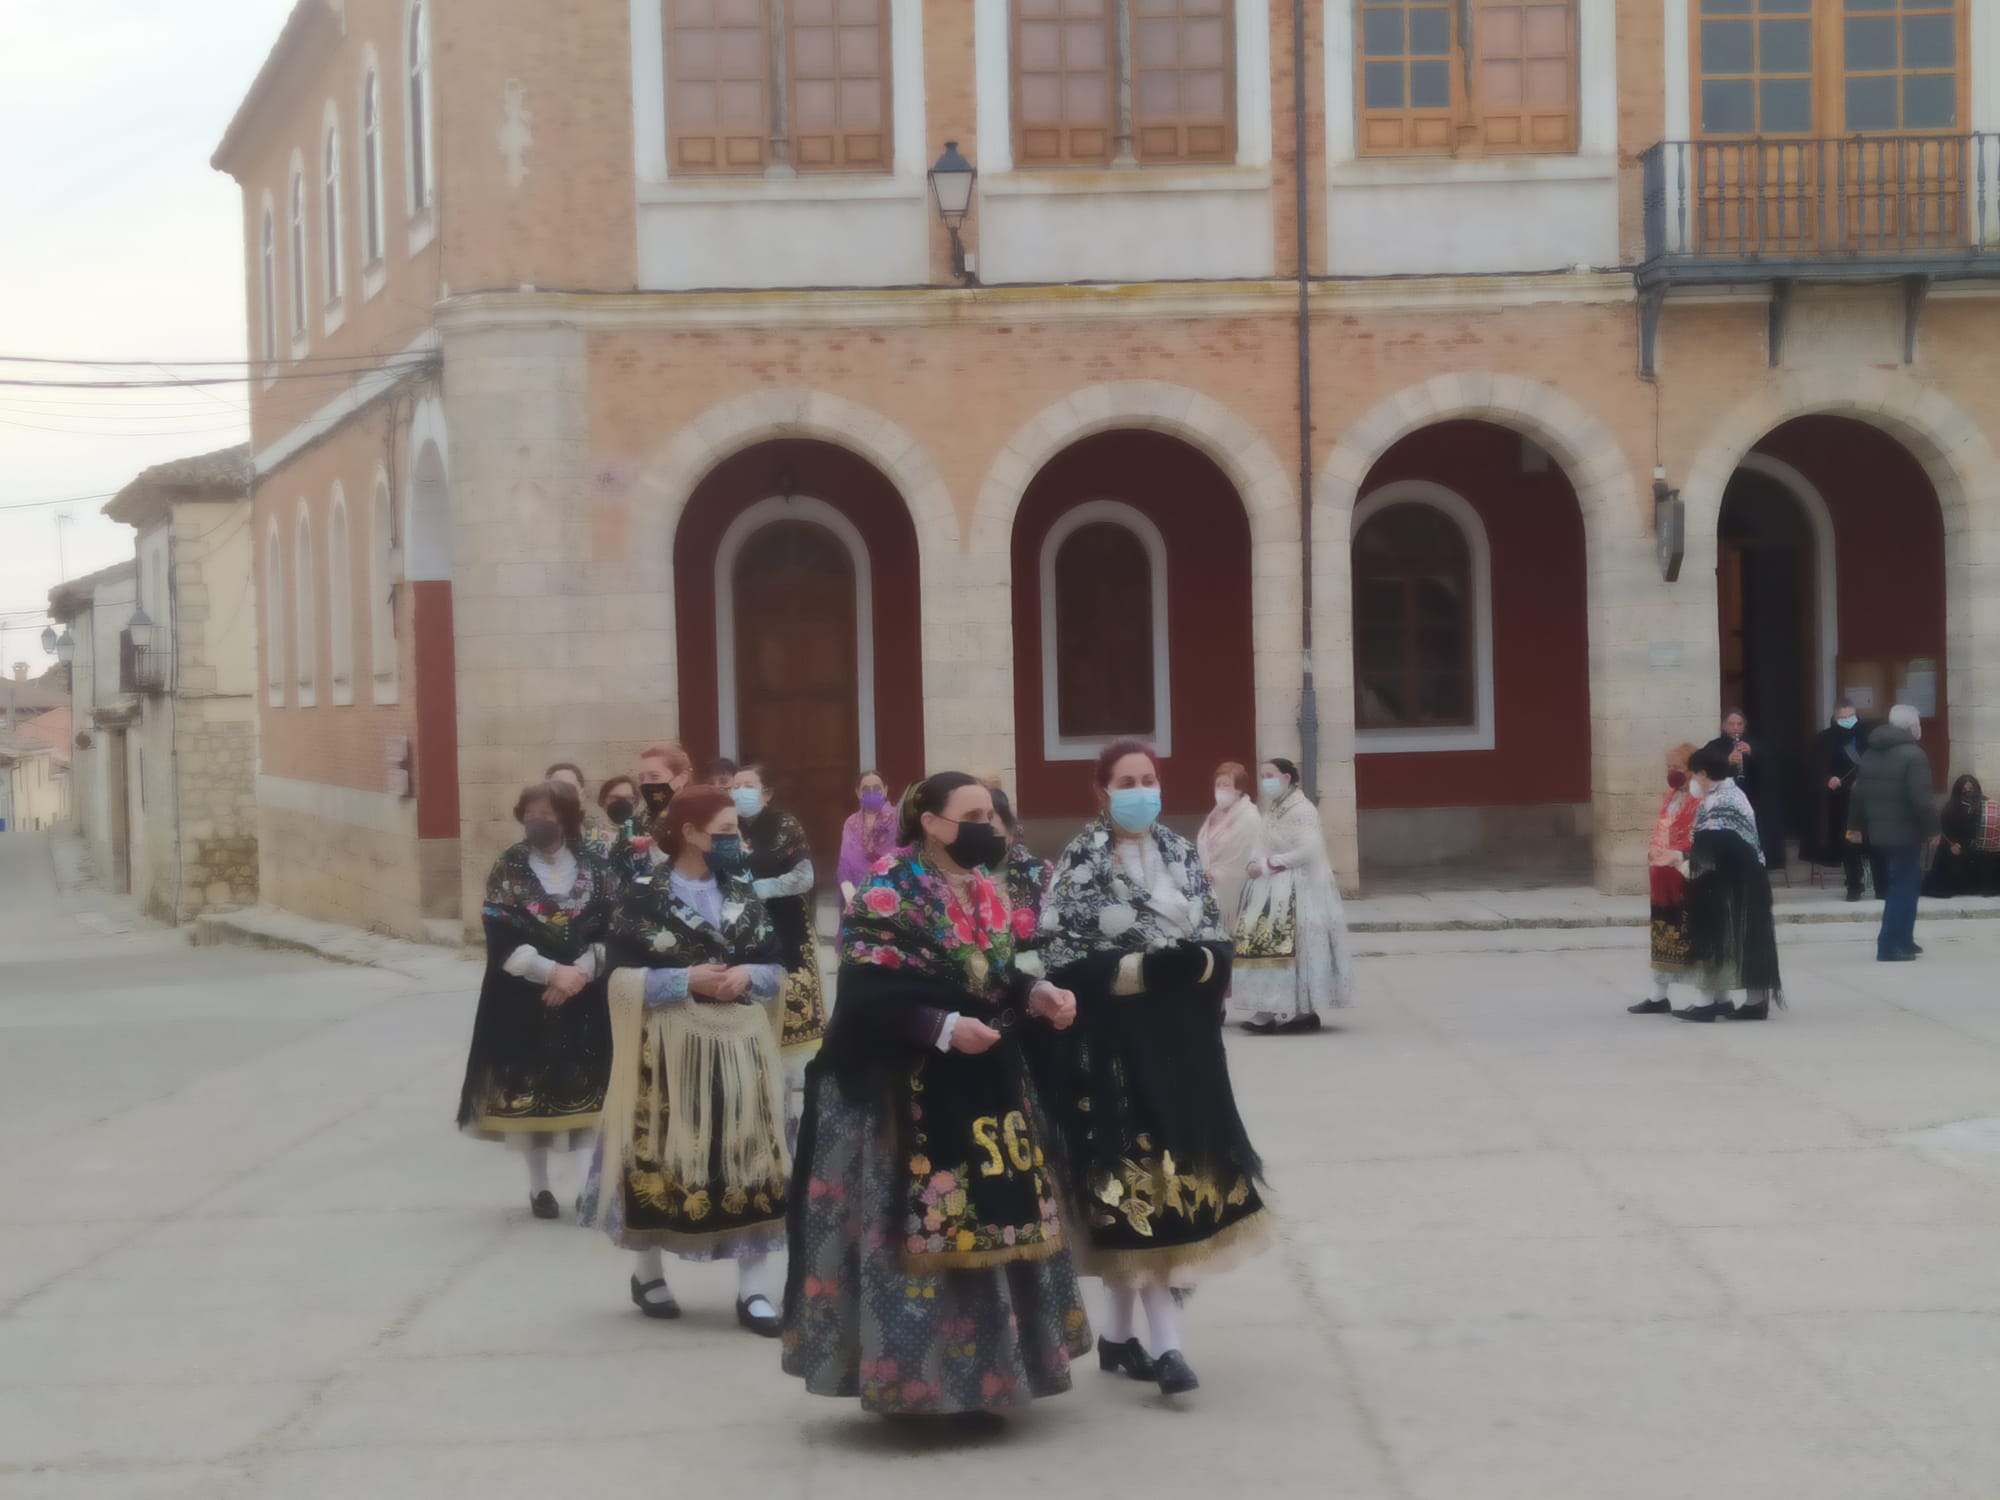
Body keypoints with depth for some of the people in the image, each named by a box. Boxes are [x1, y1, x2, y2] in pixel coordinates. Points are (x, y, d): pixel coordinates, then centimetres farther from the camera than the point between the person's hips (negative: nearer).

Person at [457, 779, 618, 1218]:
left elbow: (613, 934, -2)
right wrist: (551, 971, -18)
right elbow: (502, 939, -9)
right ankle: (539, 1184, 14)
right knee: (529, 1090, 2)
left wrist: (580, 970, -17)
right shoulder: (507, 870, -1)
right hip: (525, 1002, 0)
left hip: (587, 999, 1)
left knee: (588, 1090, -1)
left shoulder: (595, 869, 3)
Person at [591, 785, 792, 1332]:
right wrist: (685, 981, -18)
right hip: (670, 1049, -4)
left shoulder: (744, 894, 9)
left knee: (751, 1158, -1)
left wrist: (748, 975, -9)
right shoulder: (644, 897, -6)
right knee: (660, 1157, 2)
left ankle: (752, 1288, 4)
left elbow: (776, 968, 12)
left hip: (740, 1046, 4)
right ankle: (649, 1273, 21)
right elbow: (622, 978, -8)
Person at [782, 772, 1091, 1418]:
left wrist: (1036, 995, -2)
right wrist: (944, 1029, -26)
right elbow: (865, 998, -18)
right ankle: (912, 1375, 4)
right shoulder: (886, 897, -12)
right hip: (907, 1095, -8)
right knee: (917, 1231, -6)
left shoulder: (987, 893, 11)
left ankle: (983, 1369, 21)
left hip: (984, 1087, 8)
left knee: (991, 1223, 10)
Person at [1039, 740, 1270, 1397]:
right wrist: (1146, 967, -19)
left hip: (1182, 1040, 5)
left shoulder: (1183, 856, 10)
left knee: (1181, 1174, 7)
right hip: (1114, 1043, -5)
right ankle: (1164, 1344, -6)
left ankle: (1119, 1331, 20)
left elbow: (1219, 943, 10)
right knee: (1138, 1181, -8)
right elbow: (1066, 965, -9)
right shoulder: (1077, 868, -4)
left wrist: (1197, 962, -12)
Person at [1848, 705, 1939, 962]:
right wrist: (1932, 828, -11)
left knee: (1907, 883, 20)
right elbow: (1920, 798, -20)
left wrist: (1855, 824, 22)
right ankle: (1889, 946, -7)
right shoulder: (1912, 754, -14)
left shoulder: (1871, 752, 11)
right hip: (1906, 831, -8)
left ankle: (1903, 940, 25)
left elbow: (1859, 792, 16)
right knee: (1903, 887, -3)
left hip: (1879, 830, 8)